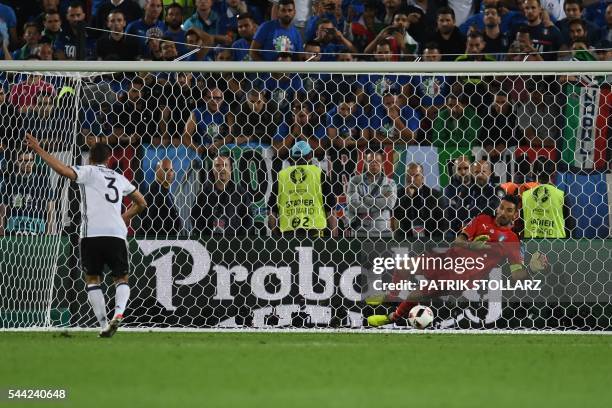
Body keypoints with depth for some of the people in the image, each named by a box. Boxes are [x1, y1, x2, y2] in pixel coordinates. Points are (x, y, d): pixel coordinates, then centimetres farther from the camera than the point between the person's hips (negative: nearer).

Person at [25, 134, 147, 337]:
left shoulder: (87, 172, 7)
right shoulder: (119, 178, 22)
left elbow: (63, 170, -11)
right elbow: (141, 203, 31)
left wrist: (39, 150, -6)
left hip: (92, 233, -3)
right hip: (117, 233, 3)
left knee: (92, 278, 10)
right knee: (121, 278, 13)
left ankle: (104, 325, -1)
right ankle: (119, 312, -16)